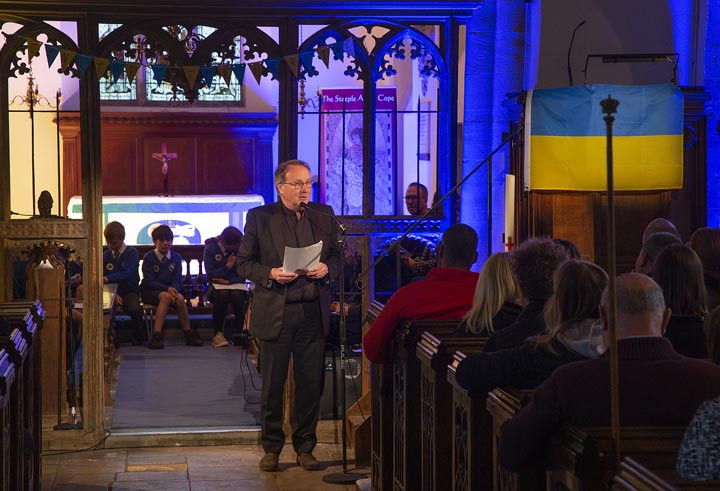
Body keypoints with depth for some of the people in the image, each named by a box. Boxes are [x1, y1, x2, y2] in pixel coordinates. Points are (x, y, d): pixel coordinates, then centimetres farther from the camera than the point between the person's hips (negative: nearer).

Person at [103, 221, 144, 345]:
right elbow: (103, 277, 7)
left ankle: (137, 338, -8)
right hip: (112, 291, 3)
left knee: (135, 309, -33)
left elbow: (126, 274, -16)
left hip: (129, 291, -3)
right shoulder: (106, 255, 12)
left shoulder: (132, 252, -1)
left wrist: (107, 279, -29)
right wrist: (113, 294, -10)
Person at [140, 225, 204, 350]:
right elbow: (149, 282, -11)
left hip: (170, 289, 3)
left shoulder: (176, 258, 8)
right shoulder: (148, 258, -4)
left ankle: (188, 334, -20)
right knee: (165, 296, -36)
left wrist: (173, 289, -22)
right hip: (149, 292, -3)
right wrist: (167, 289, -25)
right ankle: (156, 335, -43)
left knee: (180, 298, -31)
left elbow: (178, 281, 2)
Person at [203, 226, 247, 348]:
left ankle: (239, 332, -24)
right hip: (216, 285, -1)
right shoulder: (210, 248, -4)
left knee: (237, 294, -34)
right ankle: (218, 333, -26)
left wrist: (228, 281, -15)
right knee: (222, 294, -36)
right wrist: (228, 266, -14)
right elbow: (210, 275, -7)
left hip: (235, 284, 1)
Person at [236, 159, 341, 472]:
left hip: (313, 313, 2)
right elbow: (243, 263, 1)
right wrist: (270, 274, -15)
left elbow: (337, 256, 15)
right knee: (272, 385, 6)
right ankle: (271, 448, 19)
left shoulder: (324, 216, 8)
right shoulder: (259, 217, 0)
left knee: (311, 384, 5)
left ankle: (305, 447, 18)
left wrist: (326, 268, -7)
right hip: (275, 314, -2)